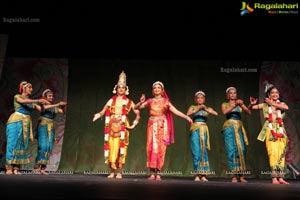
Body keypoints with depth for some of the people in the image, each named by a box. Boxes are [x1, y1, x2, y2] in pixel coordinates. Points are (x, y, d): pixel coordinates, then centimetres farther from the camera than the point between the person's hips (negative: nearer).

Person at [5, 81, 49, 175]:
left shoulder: (32, 101, 17)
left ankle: (16, 169, 0)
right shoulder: (17, 96, 3)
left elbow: (42, 109, 8)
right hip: (16, 122, -5)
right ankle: (9, 168, -8)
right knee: (13, 143, -9)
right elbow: (23, 101, -20)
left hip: (26, 124, 5)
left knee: (22, 145, -1)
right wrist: (38, 101, -28)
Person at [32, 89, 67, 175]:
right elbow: (44, 107, -22)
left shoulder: (54, 107, 16)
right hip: (43, 127, -5)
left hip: (51, 128, 5)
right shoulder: (42, 104, 1)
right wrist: (57, 105, -27)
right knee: (43, 147, -15)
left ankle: (43, 168, -2)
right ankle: (36, 167, -8)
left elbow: (63, 111, 8)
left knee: (49, 148, -3)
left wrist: (63, 106, -12)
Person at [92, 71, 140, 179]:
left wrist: (134, 124, -6)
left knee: (121, 147, -5)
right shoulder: (111, 100, 13)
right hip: (112, 126, 1)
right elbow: (103, 111, 6)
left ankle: (119, 172, 2)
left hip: (123, 126, -1)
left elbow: (137, 113, 6)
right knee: (111, 147, -1)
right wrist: (98, 115, -15)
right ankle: (112, 172, 7)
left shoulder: (129, 102, 10)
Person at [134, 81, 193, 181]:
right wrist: (141, 102, -12)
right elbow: (136, 107, 8)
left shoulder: (166, 101, 9)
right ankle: (152, 173, -3)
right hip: (152, 125, 1)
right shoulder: (150, 101, 11)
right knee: (152, 147, -7)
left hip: (162, 126, 0)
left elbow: (176, 111, 2)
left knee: (161, 148, -4)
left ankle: (158, 173, 1)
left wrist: (187, 117, -9)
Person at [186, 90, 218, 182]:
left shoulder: (208, 108, 13)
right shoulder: (193, 107, 11)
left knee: (204, 151, -2)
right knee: (196, 152, -6)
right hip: (195, 129, -1)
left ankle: (203, 175, 4)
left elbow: (216, 114, -6)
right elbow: (188, 114, -9)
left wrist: (206, 109, -18)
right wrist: (198, 109, -19)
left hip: (204, 130, 1)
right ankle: (197, 175, -1)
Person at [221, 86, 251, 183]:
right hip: (229, 128, -2)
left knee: (241, 150, -6)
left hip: (239, 128, 2)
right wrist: (234, 105, -21)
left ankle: (241, 175, 3)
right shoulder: (225, 104, 11)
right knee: (231, 150, -8)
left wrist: (241, 105, -16)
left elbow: (249, 112, -1)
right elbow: (224, 112, -11)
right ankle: (233, 176, -5)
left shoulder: (240, 103, 15)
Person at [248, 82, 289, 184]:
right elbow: (250, 108, 8)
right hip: (270, 130, -3)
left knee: (281, 153, 0)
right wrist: (252, 104, -13)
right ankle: (274, 178, -11)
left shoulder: (281, 104, 12)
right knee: (273, 153, -12)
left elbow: (286, 107, -12)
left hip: (280, 130, 3)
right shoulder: (265, 105, 8)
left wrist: (273, 103, -9)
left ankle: (280, 177, 5)